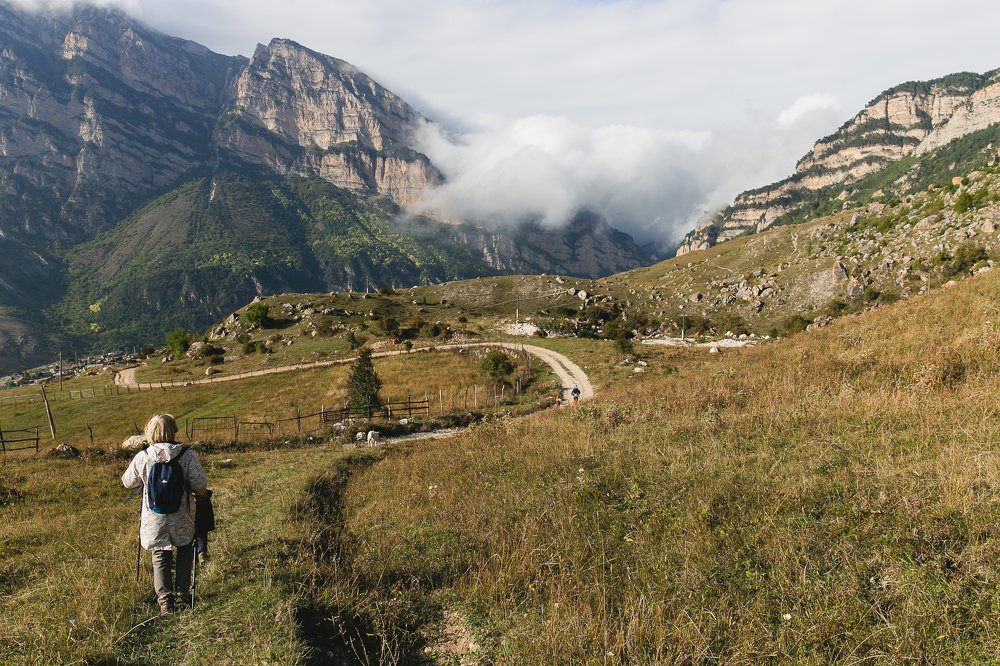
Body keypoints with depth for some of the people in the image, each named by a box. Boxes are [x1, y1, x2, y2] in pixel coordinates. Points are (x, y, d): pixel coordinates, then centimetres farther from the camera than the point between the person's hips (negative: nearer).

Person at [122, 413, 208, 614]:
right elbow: (201, 485, -16)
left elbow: (128, 482, 7)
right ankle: (182, 594, 23)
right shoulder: (187, 455, -15)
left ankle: (165, 601, 10)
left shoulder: (142, 457, -10)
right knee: (184, 551, 22)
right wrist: (199, 492, 8)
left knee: (160, 556, 14)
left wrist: (132, 466, 27)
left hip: (154, 519, 1)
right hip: (182, 518, -1)